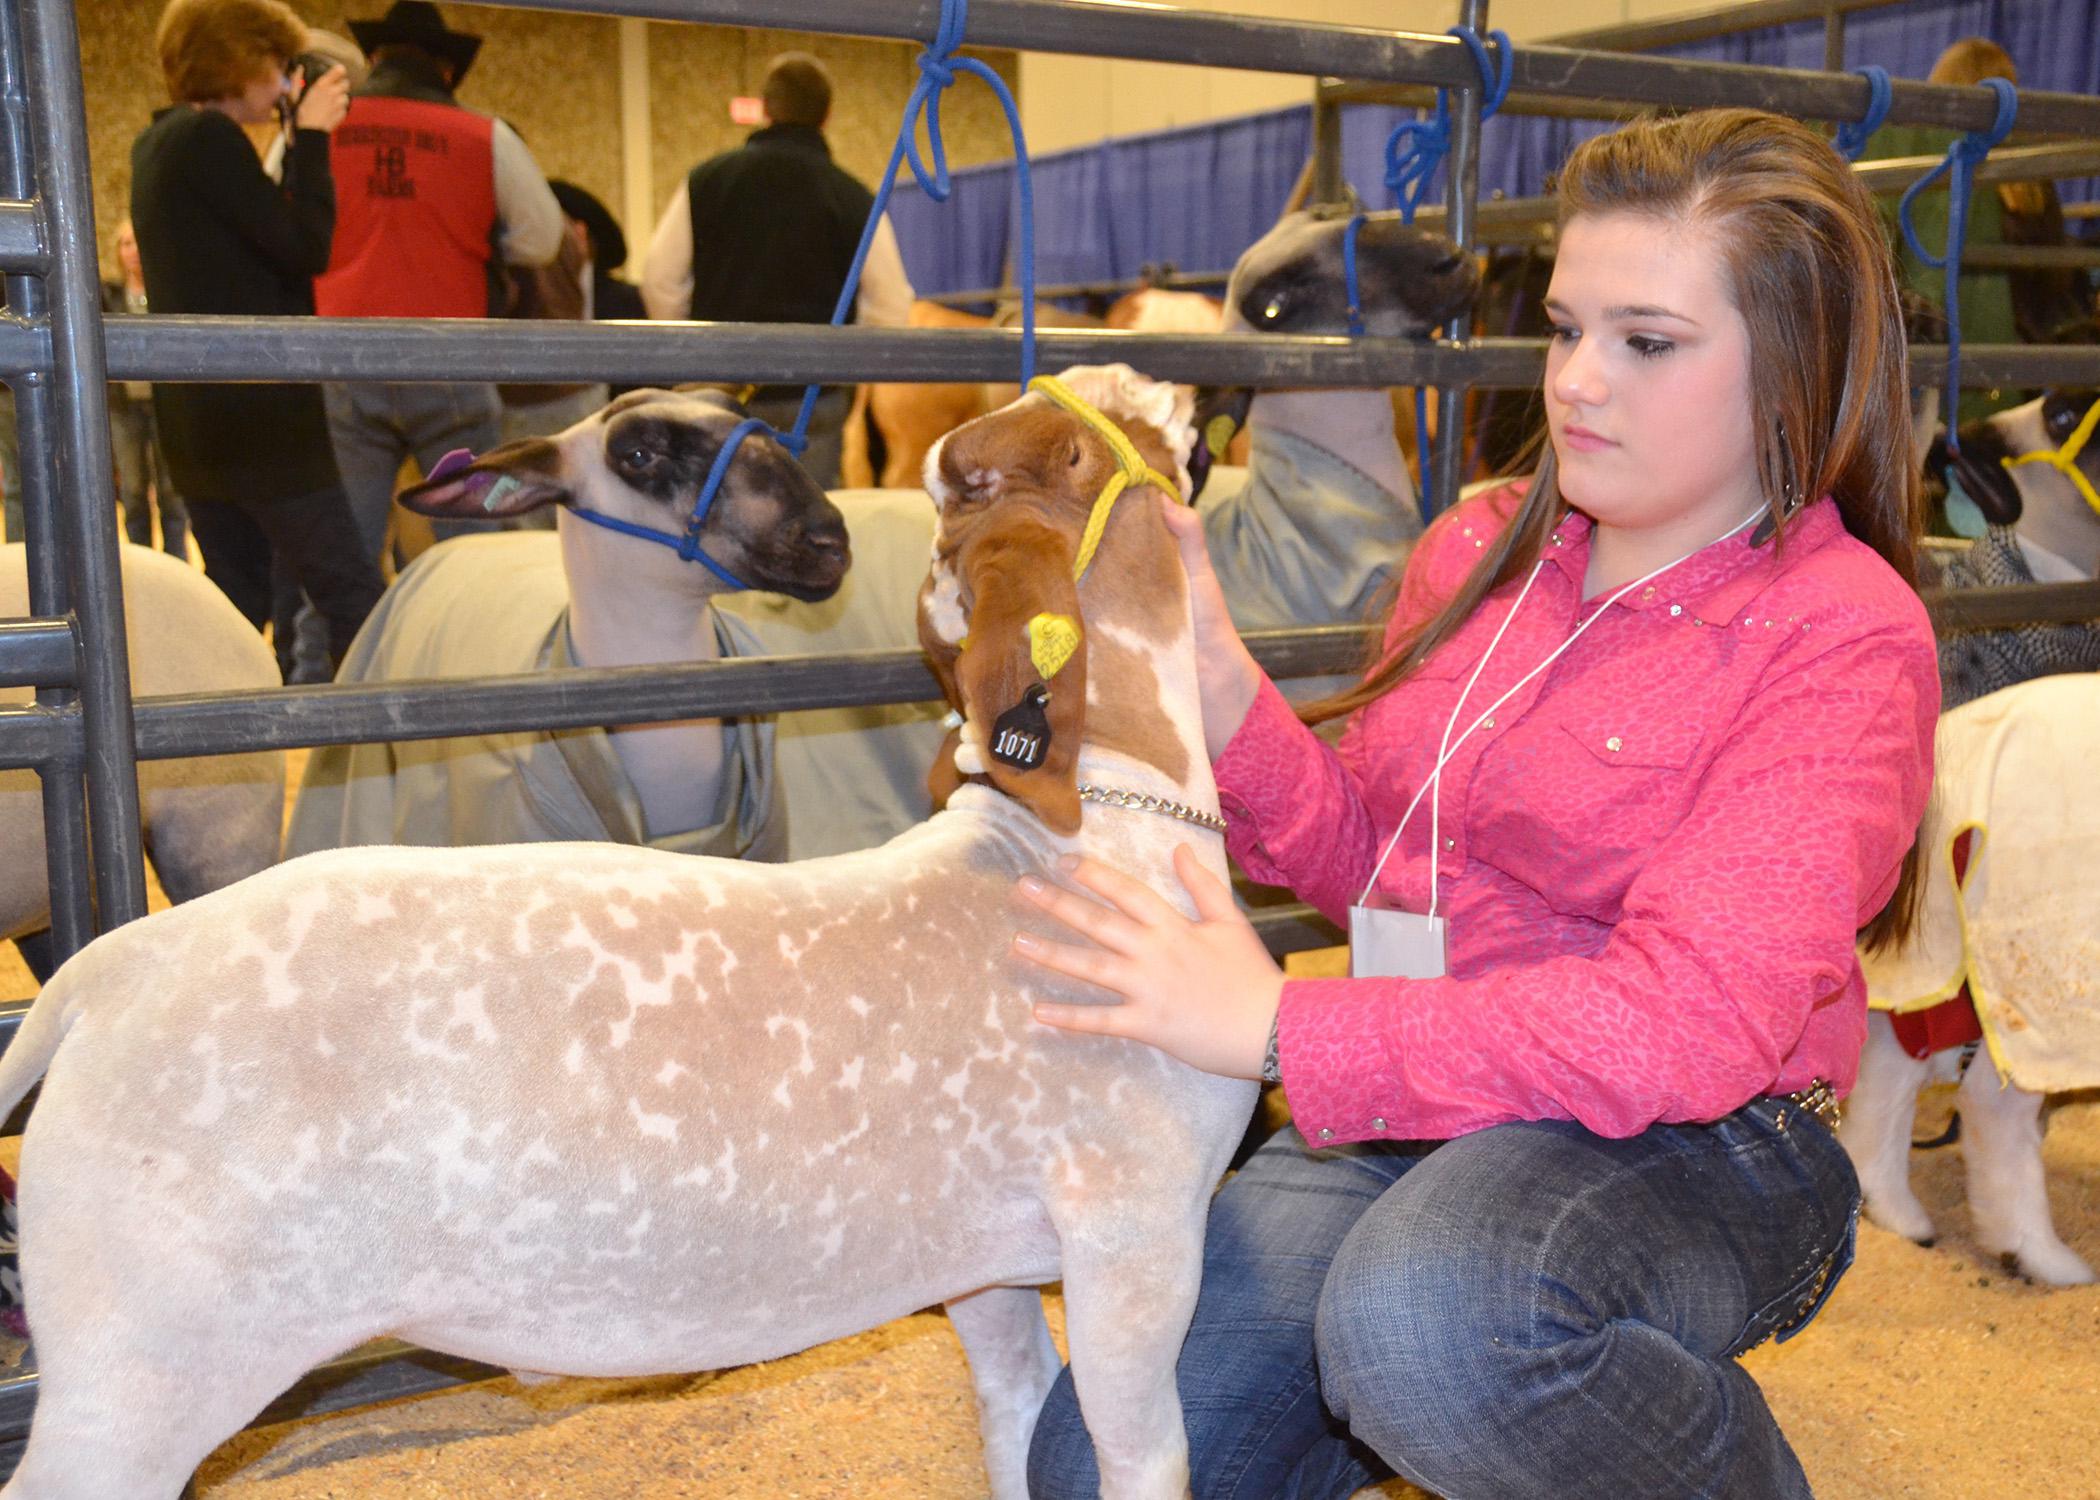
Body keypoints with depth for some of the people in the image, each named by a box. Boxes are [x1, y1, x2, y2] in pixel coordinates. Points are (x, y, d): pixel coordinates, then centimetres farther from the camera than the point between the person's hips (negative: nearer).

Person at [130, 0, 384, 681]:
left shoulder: (157, 143, 16)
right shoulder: (208, 135, -12)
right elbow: (305, 247, -14)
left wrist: (301, 136, 14)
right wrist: (312, 136, -5)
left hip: (193, 415, 10)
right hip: (259, 411, -10)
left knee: (238, 600, 13)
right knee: (351, 595, -8)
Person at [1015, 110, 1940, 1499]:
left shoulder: (1842, 638, -14)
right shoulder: (1482, 547, 5)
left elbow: (1689, 1024, -24)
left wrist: (1279, 1024, -28)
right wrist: (1211, 671, -6)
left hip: (1691, 1153, -5)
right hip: (1416, 1106, 6)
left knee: (1430, 1312, -38)